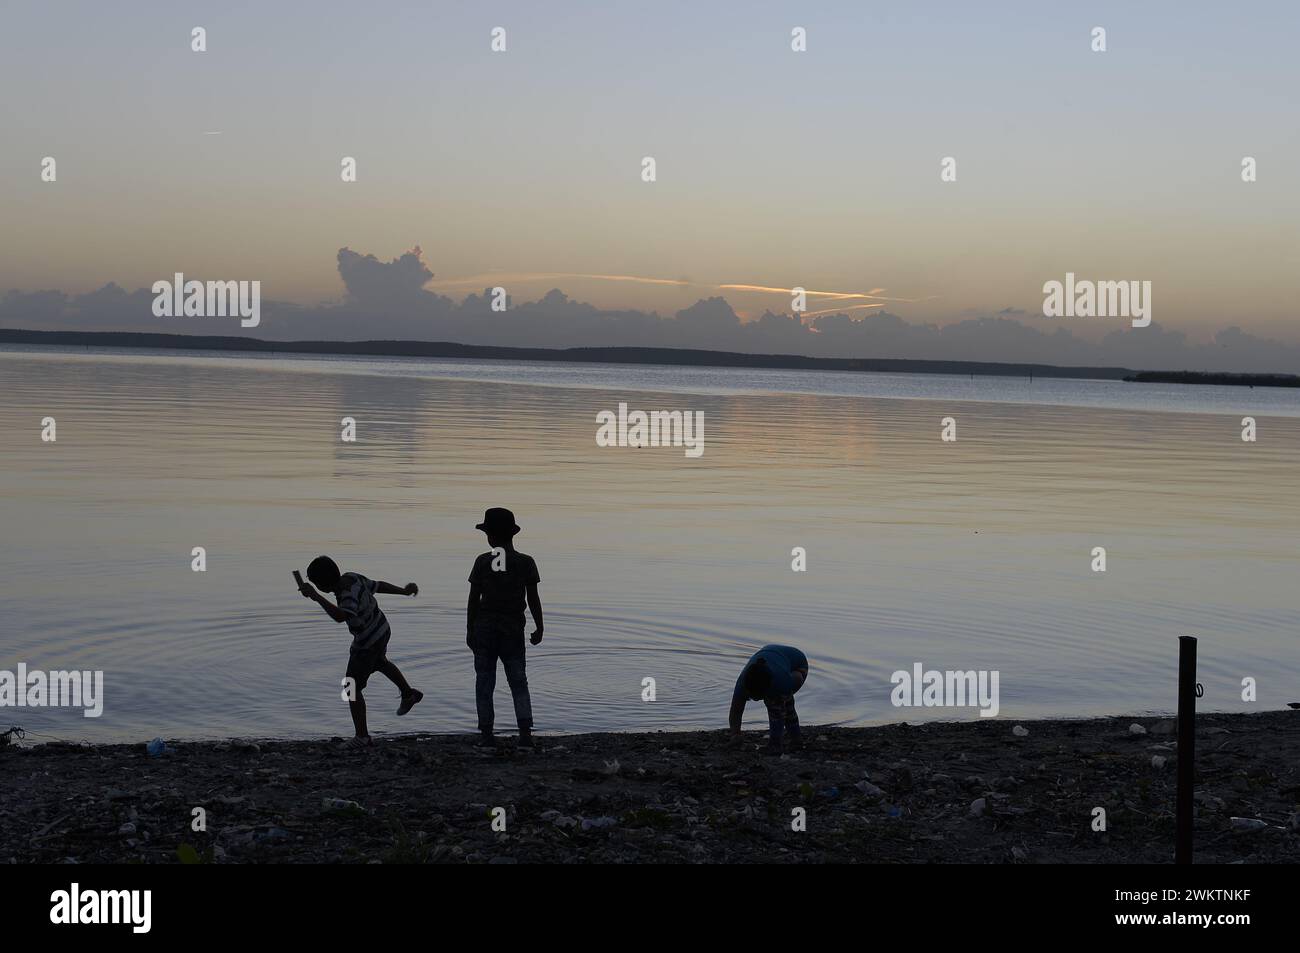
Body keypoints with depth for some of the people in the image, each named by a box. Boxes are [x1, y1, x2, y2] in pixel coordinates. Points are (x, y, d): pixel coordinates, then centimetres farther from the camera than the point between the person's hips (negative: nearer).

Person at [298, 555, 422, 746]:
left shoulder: (348, 594, -37)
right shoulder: (351, 578, -13)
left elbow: (340, 616, -56)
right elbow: (378, 586, 0)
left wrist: (316, 597, -54)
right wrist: (403, 592, 13)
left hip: (368, 643, -8)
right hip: (381, 630, 8)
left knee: (352, 689, 4)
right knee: (379, 662, 37)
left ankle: (362, 736, 11)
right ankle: (409, 694, 53)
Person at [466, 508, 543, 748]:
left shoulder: (482, 562, -4)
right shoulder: (525, 563, -3)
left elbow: (473, 600, -2)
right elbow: (533, 599, -2)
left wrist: (469, 631, 6)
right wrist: (539, 629, 8)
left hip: (484, 628, 0)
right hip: (513, 631, 1)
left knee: (484, 682, 7)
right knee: (518, 683, 8)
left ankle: (486, 735, 5)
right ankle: (525, 732, -5)